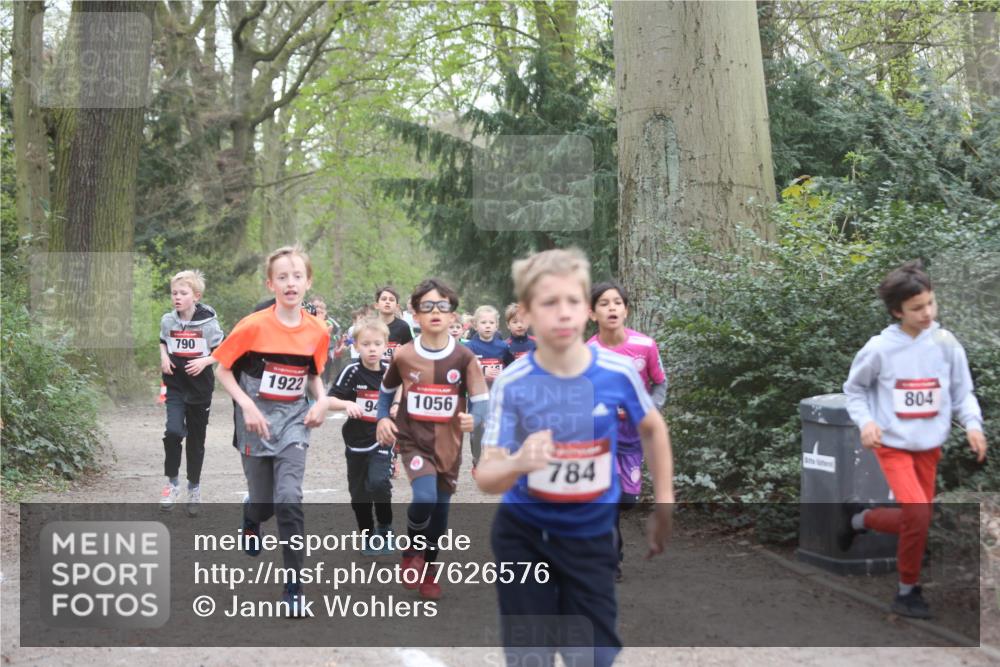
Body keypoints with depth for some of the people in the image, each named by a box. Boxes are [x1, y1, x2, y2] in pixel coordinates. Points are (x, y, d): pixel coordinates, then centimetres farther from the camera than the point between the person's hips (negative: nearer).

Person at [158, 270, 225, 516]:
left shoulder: (208, 322, -8)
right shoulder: (167, 320, 1)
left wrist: (204, 361, -18)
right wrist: (164, 357, 0)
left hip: (200, 388, -1)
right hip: (175, 386, 1)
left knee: (196, 440, 9)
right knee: (173, 432, -18)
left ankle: (194, 489, 25)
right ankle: (172, 483, 1)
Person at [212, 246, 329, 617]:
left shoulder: (317, 332, -5)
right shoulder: (253, 326, -16)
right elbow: (223, 369, -6)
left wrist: (322, 401, -6)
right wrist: (246, 406, -18)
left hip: (294, 419, 1)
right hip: (256, 419, -1)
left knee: (289, 499, -14)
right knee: (262, 501, 10)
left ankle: (294, 586, -8)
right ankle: (251, 522, 50)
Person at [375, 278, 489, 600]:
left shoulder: (464, 357, -8)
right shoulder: (403, 356, -6)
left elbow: (481, 401, -8)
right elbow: (386, 390, 12)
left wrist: (473, 418, -29)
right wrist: (383, 418, -4)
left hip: (448, 446, 1)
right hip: (414, 441, -1)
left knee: (440, 514, 11)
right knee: (425, 498, -24)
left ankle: (429, 570, 35)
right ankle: (412, 550, 6)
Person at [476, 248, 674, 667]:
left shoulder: (617, 373, -14)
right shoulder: (511, 384, -18)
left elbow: (652, 429, 7)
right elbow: (485, 478, -19)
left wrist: (663, 507, 9)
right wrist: (518, 463, -41)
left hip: (591, 537, 1)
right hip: (522, 536, -1)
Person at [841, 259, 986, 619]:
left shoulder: (946, 343, -7)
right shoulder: (879, 348, -12)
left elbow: (963, 391, 2)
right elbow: (854, 388, 3)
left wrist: (972, 423, -15)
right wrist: (865, 421, -13)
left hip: (929, 446, 4)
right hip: (893, 444, -4)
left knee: (913, 520, 10)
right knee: (919, 514, -20)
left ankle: (858, 518, 40)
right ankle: (908, 590, 2)